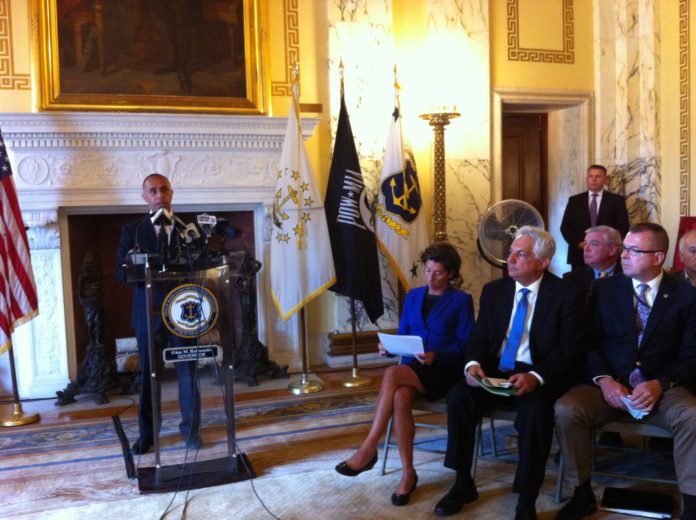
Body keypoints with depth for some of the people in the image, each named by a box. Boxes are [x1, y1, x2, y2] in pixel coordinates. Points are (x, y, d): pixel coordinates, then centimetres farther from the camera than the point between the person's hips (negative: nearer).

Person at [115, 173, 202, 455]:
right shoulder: (132, 230, 5)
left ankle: (191, 428, 19)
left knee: (187, 371, 6)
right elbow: (121, 272, -1)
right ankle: (147, 431, 21)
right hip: (148, 312, 0)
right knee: (147, 373, 8)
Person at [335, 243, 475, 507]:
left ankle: (368, 449, -27)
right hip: (412, 368, 4)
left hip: (444, 370, -4)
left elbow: (466, 346, -4)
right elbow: (402, 335, 16)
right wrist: (389, 347, -7)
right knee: (400, 397, -33)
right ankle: (407, 472, -23)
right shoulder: (413, 296, 16)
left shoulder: (462, 300, 2)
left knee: (392, 374, -33)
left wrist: (436, 355, -20)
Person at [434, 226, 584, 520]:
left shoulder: (566, 295, -4)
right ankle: (463, 484, -4)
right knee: (458, 395, -23)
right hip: (494, 372, 4)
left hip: (538, 378, -4)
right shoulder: (493, 290, 9)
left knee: (535, 409, -35)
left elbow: (569, 349, -10)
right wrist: (473, 363, -16)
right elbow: (478, 337, 8)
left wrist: (536, 376, -27)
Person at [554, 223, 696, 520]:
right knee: (565, 410, -26)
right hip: (609, 384, 1)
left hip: (663, 388, -1)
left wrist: (660, 385, -19)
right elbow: (590, 342, 3)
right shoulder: (604, 289, 8)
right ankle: (582, 495, -7)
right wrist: (604, 379, -15)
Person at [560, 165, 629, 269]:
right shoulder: (574, 200, 10)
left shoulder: (617, 200, 6)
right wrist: (578, 243, -9)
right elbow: (565, 227, 6)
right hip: (579, 255, 1)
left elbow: (623, 227, 1)